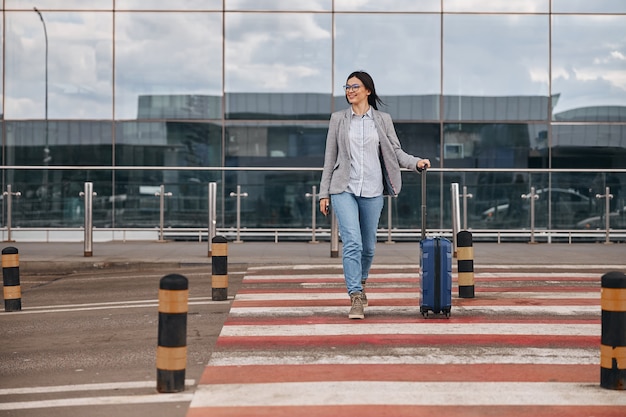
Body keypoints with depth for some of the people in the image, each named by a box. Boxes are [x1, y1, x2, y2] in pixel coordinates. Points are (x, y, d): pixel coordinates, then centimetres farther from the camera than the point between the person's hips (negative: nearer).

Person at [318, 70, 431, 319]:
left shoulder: (383, 120, 8)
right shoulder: (338, 119, 7)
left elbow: (396, 152, 5)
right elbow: (330, 157, 8)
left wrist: (416, 162, -14)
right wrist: (324, 192, 4)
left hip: (372, 191, 1)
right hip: (344, 189, -1)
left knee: (368, 245, 9)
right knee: (352, 242, -15)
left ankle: (360, 283, 37)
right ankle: (356, 298, -15)